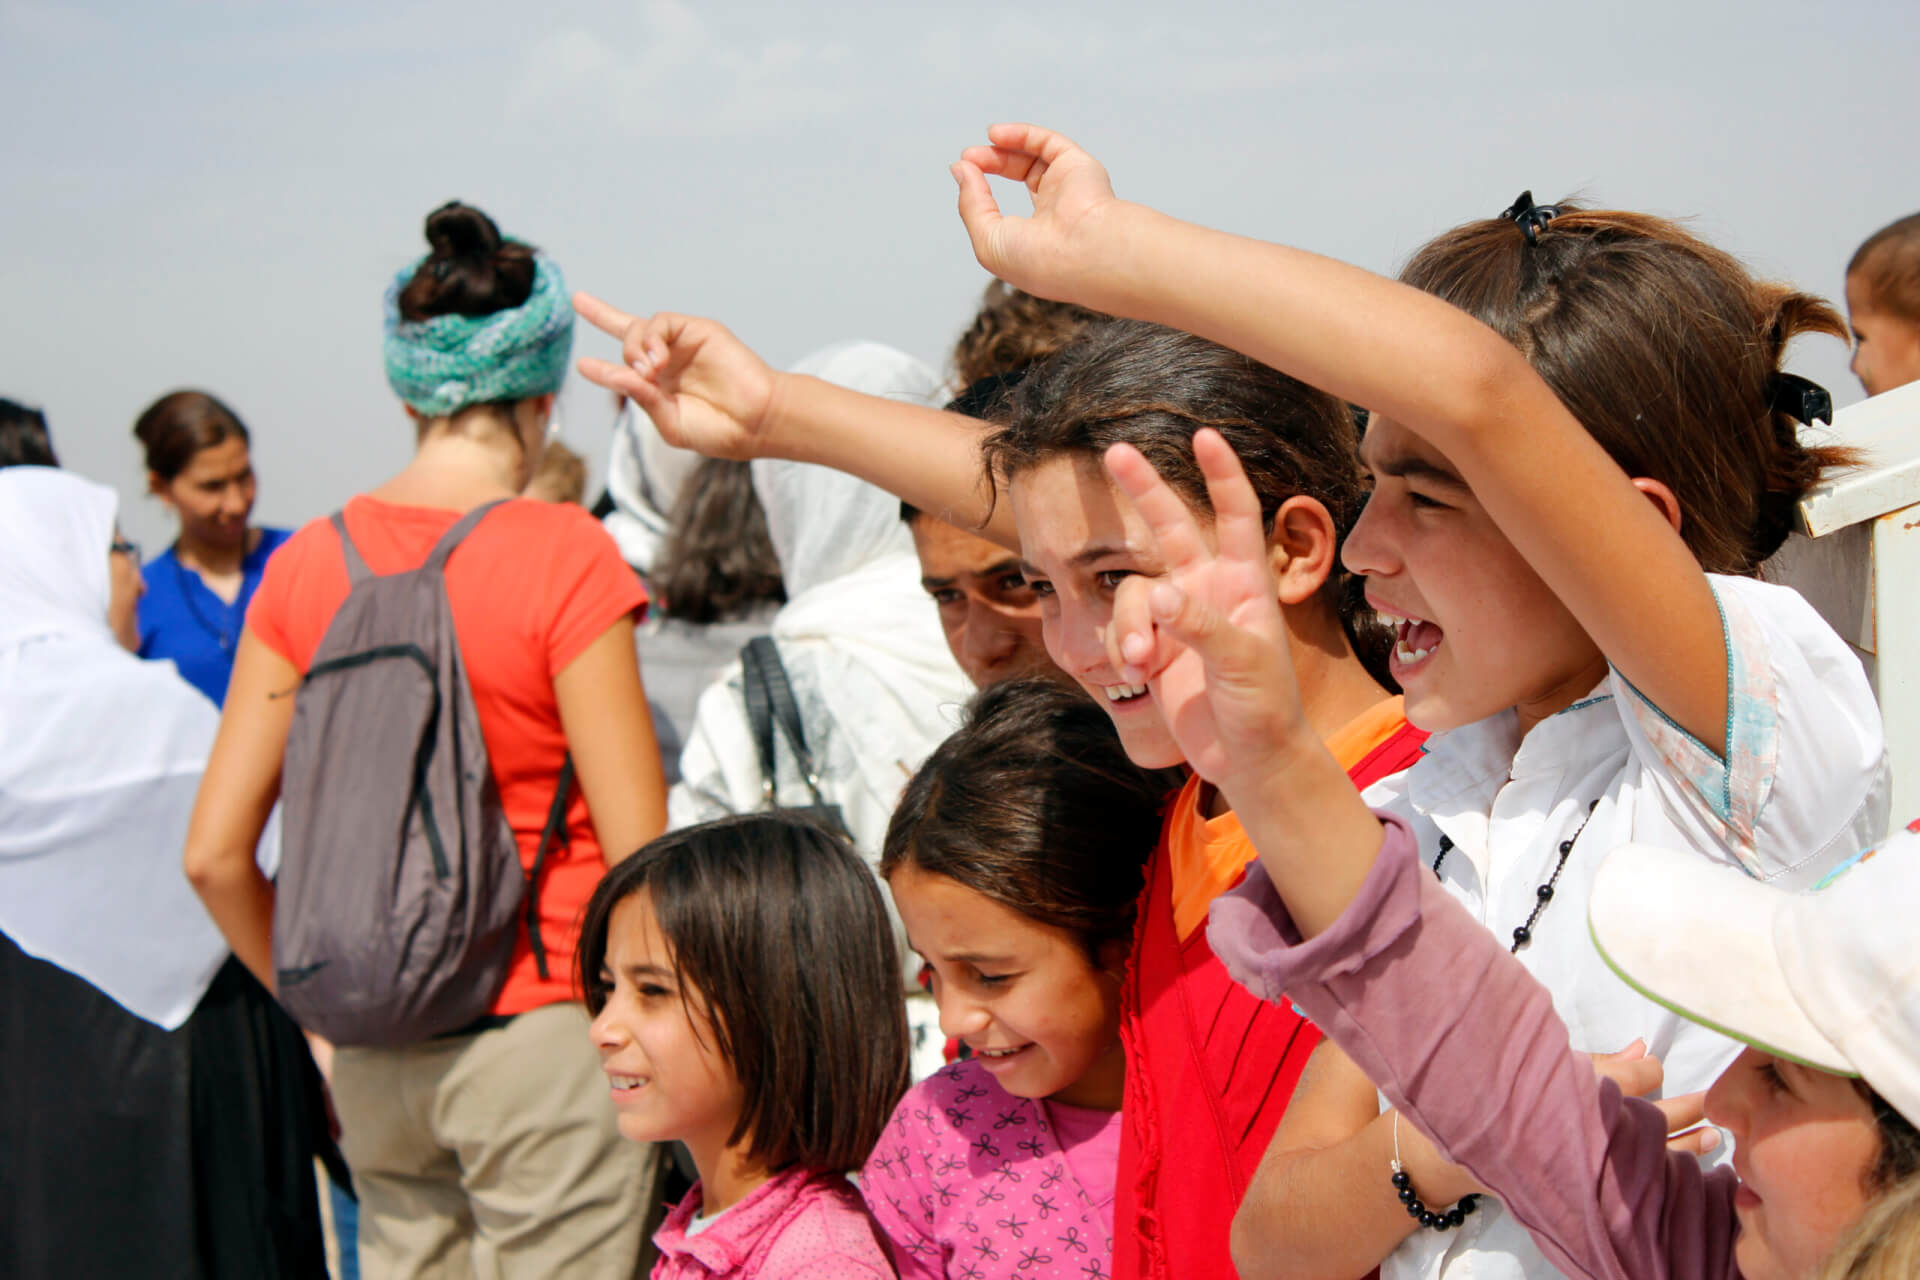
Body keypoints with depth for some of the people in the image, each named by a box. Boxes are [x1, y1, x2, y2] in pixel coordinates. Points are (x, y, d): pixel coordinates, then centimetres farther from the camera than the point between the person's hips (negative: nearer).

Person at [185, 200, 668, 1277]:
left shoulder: (307, 564, 2)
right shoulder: (564, 555, -12)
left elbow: (215, 854, 2)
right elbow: (638, 853, -13)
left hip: (379, 1059, 5)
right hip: (542, 1036, -5)